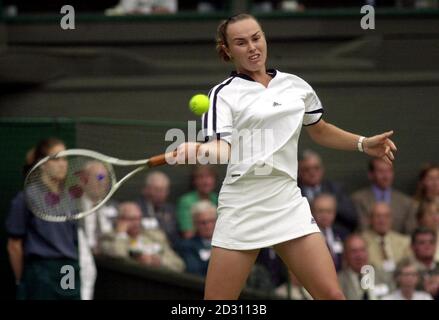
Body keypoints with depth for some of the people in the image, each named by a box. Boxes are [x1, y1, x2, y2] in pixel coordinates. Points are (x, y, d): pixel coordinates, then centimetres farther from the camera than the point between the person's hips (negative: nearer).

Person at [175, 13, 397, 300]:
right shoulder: (224, 93, 0)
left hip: (288, 203, 3)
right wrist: (201, 150, -37)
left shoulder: (296, 85, 13)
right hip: (242, 208, -3)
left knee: (331, 295, -7)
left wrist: (364, 144, 17)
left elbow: (320, 130, 29)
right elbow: (222, 147, -15)